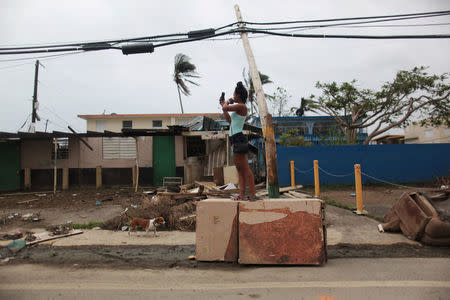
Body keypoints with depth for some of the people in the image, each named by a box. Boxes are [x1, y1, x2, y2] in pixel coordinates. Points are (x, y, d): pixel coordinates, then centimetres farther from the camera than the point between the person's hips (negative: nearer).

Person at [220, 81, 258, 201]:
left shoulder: (241, 106, -9)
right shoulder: (240, 108, 21)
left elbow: (225, 108, -18)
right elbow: (230, 120, 30)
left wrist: (227, 103, 5)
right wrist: (224, 104, 31)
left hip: (238, 138, -10)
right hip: (237, 140, 10)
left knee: (245, 168, -9)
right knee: (240, 168, 8)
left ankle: (252, 194, -7)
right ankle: (242, 194, 10)